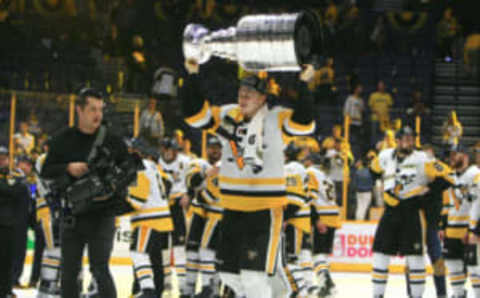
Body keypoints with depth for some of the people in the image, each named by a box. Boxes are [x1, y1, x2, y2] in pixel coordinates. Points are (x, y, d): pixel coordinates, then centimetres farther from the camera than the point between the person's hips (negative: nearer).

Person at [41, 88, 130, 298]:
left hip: (102, 216, -2)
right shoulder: (64, 140, 5)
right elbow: (46, 171, 7)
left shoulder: (113, 141, 2)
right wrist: (67, 168, -12)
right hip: (72, 215, 3)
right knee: (69, 272, 9)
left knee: (100, 270, -10)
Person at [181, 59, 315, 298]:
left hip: (266, 208, -6)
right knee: (229, 271, 15)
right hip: (233, 206, 6)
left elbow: (303, 123, -22)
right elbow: (195, 113, 5)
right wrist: (192, 77, -3)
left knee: (254, 274, -14)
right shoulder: (227, 116, 6)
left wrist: (303, 85, -26)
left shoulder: (276, 119, -7)